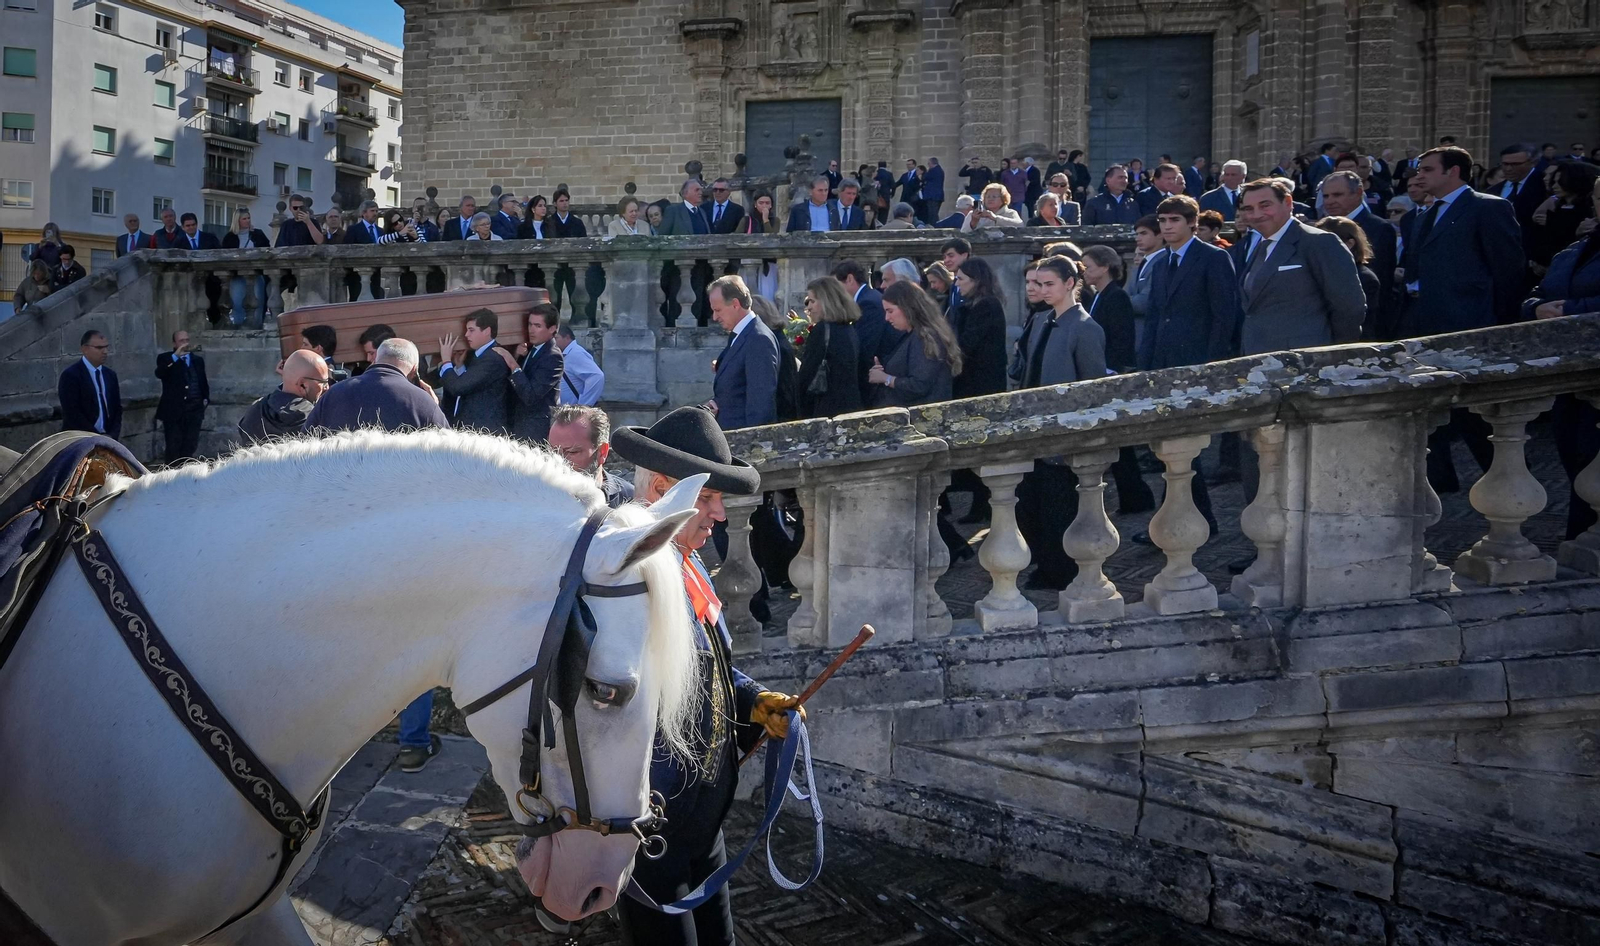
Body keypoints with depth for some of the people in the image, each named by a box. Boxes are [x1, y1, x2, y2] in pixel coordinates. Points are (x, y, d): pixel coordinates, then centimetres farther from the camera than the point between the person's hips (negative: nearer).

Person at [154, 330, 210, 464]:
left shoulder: (198, 360, 16)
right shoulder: (165, 358, 3)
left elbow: (204, 382, 24)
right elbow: (159, 373, -18)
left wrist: (205, 398, 11)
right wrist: (175, 357, -25)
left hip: (194, 409, 3)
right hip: (173, 409, -3)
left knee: (190, 446, 2)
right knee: (174, 447, -3)